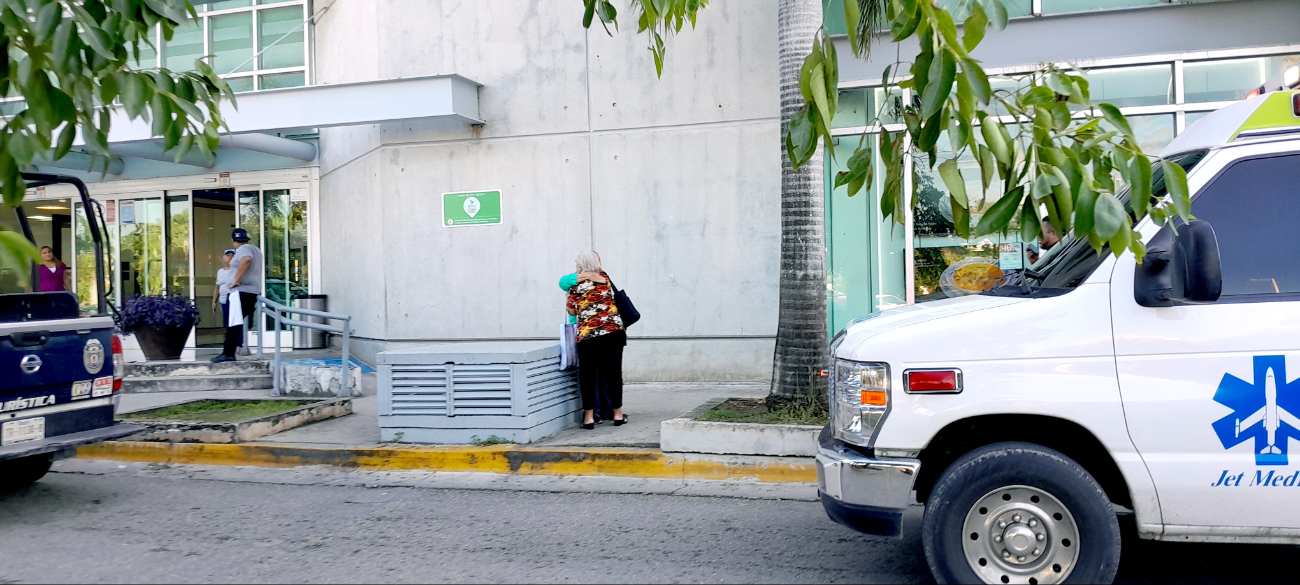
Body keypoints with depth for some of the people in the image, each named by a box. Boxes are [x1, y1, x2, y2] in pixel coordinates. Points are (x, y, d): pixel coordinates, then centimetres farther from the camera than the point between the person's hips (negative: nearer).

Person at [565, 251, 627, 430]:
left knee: (587, 375, 6)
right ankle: (618, 414, 15)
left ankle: (589, 416, 6)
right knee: (612, 372, 9)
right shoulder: (605, 278, 8)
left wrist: (569, 298, 23)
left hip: (587, 336, -3)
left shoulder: (577, 284, -2)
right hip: (614, 331, 3)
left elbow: (572, 311, 4)